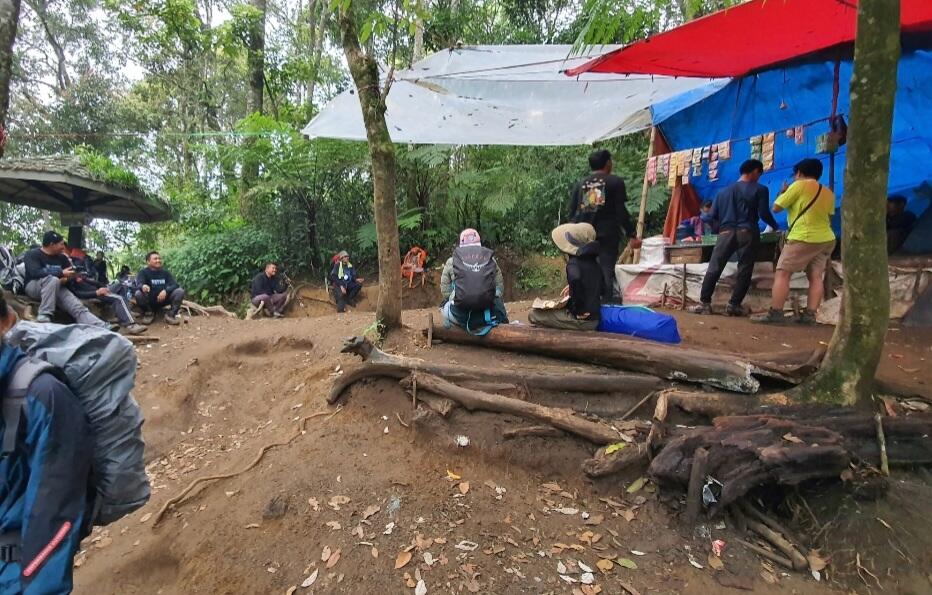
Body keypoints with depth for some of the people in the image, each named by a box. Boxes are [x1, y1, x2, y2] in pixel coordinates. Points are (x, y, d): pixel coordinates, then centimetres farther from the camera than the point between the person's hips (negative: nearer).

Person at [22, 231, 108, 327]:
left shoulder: (61, 257, 13)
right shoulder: (32, 254, -4)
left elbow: (73, 273, 8)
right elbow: (35, 272, -21)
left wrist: (66, 279, -16)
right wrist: (61, 273, -20)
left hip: (56, 288, 4)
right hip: (34, 287, -4)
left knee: (79, 308, -21)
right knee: (53, 279, -38)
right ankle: (43, 317, -41)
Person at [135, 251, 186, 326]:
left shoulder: (165, 272, 2)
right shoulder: (143, 272, -6)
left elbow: (175, 284, -10)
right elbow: (139, 284, -24)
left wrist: (165, 291, -31)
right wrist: (143, 286, -50)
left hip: (163, 300, 2)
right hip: (149, 301, -2)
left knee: (180, 291, -20)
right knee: (138, 294, -32)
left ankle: (171, 314, -8)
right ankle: (149, 313, -5)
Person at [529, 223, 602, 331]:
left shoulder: (573, 264, -17)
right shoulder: (593, 261, 7)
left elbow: (575, 278, -40)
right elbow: (601, 289, 19)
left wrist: (577, 311, -26)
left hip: (580, 319, -9)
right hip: (594, 318, 9)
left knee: (533, 315, 2)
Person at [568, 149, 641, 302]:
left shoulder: (580, 184, 13)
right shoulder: (615, 181, 1)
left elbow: (572, 213, 12)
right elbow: (621, 211, -6)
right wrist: (631, 235, -3)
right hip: (607, 235, -4)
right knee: (606, 270, -5)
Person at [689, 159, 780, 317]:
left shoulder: (724, 191, 17)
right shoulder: (760, 189, 6)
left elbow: (713, 215, 14)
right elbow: (764, 213, 0)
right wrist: (775, 226, 18)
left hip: (726, 233, 3)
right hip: (747, 233, -2)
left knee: (714, 268, 0)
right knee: (744, 270, 3)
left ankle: (704, 303, -5)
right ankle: (734, 305, -1)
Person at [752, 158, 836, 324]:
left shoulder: (799, 185, -5)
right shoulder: (828, 193, 16)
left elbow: (776, 207, -4)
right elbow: (828, 217, 25)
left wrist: (783, 192, 13)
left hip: (803, 238, -7)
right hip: (826, 239, 8)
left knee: (782, 273, -6)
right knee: (816, 276, 3)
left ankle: (775, 312, -13)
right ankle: (810, 314, -2)